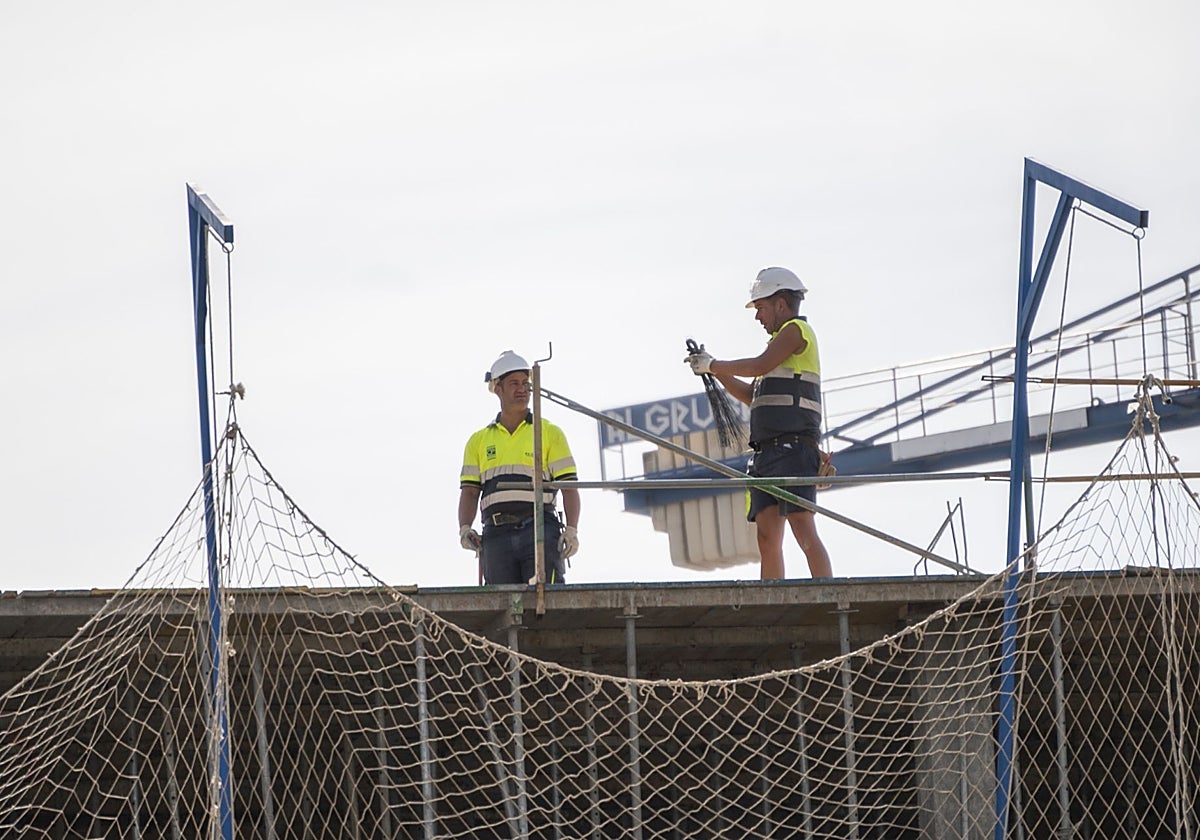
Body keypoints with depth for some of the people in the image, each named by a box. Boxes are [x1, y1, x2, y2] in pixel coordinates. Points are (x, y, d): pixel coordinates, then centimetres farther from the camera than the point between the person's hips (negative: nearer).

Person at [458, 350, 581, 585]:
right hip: (496, 535, 2)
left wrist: (571, 530, -8)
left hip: (541, 530, -2)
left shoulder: (550, 433, 12)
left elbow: (569, 487, 5)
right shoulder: (479, 441, 18)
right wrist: (465, 528, -4)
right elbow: (470, 491, 13)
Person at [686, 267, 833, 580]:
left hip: (793, 446, -10)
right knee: (767, 539, 3)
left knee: (804, 530, -17)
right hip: (767, 451, 10)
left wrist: (714, 364, -3)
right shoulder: (783, 341, 28)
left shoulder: (796, 330, 0)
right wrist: (716, 372, 18)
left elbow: (760, 366, -14)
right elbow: (751, 395, 30)